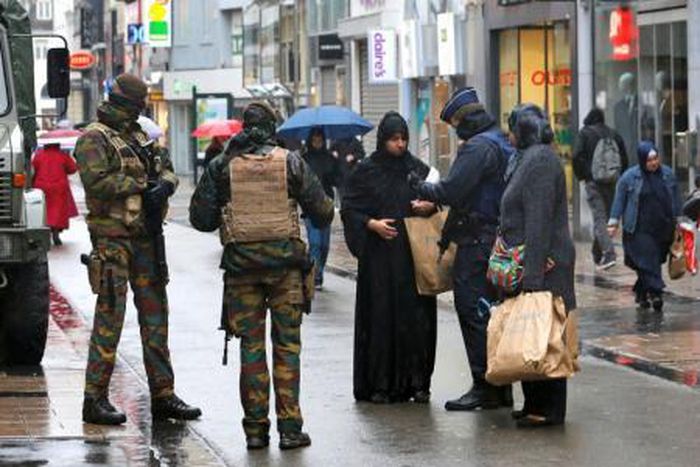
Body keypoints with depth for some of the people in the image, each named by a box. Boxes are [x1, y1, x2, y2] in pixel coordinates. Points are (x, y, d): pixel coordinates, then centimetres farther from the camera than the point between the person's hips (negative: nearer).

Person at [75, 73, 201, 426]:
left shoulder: (140, 136, 18)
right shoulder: (94, 138, -7)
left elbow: (168, 171, 15)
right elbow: (96, 181, -20)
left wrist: (164, 184, -8)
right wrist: (141, 184, -14)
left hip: (145, 237, 8)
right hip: (112, 236, -8)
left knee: (155, 314, 9)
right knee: (110, 316, -7)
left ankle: (162, 396, 15)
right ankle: (95, 399, -3)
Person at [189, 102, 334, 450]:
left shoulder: (221, 166, 1)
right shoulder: (291, 162, -1)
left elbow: (200, 218, 2)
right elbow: (322, 212, 2)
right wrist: (318, 219, 25)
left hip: (240, 264, 1)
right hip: (285, 261, -1)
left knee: (251, 346, 7)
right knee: (287, 345, 5)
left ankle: (255, 428, 7)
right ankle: (289, 428, 1)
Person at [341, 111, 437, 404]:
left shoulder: (418, 169, 10)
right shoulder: (366, 171, 3)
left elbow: (438, 200, 17)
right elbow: (349, 210, 2)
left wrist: (430, 206, -5)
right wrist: (372, 223, -13)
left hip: (413, 255, 2)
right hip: (379, 258, -2)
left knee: (415, 316, -1)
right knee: (380, 318, -3)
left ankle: (417, 382, 5)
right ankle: (379, 384, 2)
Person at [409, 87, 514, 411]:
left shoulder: (478, 147, -14)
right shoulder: (502, 144, 18)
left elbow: (452, 190, -20)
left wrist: (420, 188, -3)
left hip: (476, 240, -10)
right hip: (497, 236, 10)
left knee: (472, 311, -7)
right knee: (492, 312, 13)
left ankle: (485, 386, -8)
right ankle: (500, 387, 16)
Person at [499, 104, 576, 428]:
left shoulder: (540, 161, -15)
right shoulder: (531, 158, 17)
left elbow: (539, 221, -21)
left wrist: (533, 274, -24)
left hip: (543, 264, -10)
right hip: (532, 264, 10)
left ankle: (548, 409, -3)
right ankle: (535, 404, 19)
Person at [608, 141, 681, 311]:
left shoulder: (668, 174, 6)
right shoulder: (629, 177, -4)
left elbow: (676, 200, 15)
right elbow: (619, 199, 2)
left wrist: (677, 220, 17)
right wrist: (614, 221, 0)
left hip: (663, 229, 4)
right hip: (640, 231, -4)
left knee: (656, 259, 7)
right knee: (647, 260, -12)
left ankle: (641, 292, 21)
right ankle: (655, 293, -15)